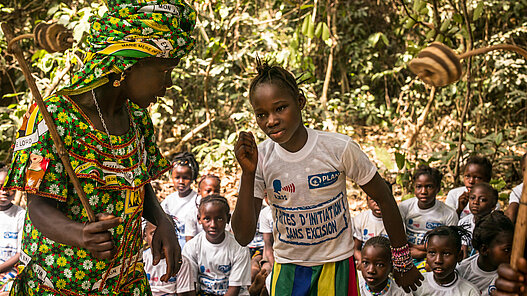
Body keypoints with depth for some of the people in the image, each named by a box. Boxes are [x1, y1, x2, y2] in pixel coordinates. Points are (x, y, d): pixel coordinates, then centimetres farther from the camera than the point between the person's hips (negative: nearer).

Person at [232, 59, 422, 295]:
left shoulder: (339, 148, -16)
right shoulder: (260, 159, -11)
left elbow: (383, 198, -3)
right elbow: (243, 237, -15)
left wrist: (403, 263, 2)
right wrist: (248, 173, -25)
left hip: (336, 266, -1)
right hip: (287, 270, 2)